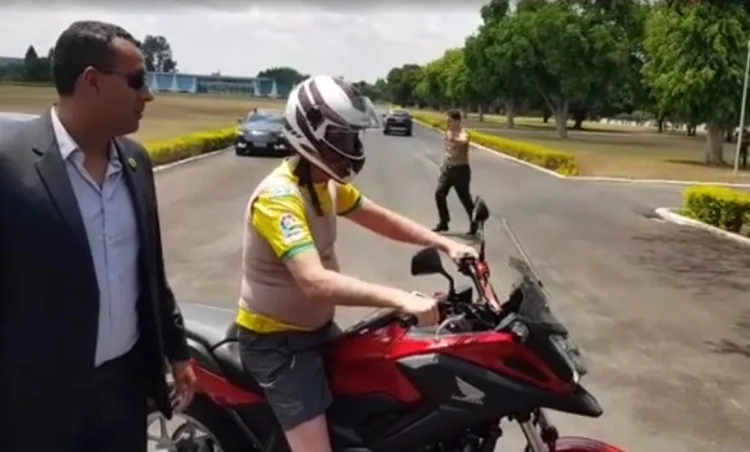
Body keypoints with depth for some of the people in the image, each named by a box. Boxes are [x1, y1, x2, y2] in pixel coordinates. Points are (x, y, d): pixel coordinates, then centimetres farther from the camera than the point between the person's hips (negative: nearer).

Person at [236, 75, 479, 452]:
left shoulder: (327, 182, 1)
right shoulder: (278, 196, -28)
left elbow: (380, 218, 11)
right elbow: (316, 282, -39)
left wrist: (444, 243, -1)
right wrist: (400, 298, -45)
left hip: (318, 327, 9)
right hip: (276, 339, -9)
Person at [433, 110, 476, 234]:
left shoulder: (463, 134, -20)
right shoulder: (448, 132, 6)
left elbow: (463, 141, -47)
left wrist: (454, 139, -69)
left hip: (461, 170, -7)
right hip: (448, 168, 7)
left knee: (465, 198, 2)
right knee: (439, 193, -1)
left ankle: (474, 224, 20)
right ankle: (443, 222, 10)